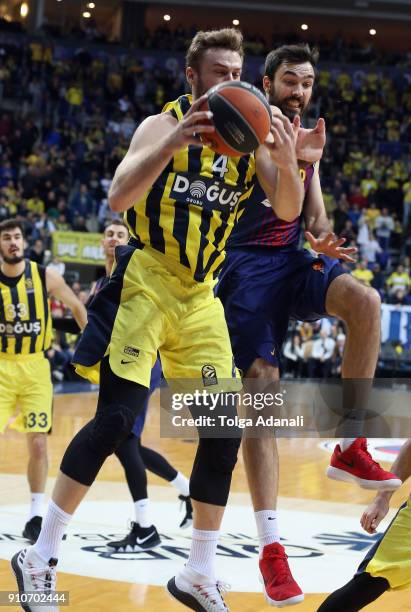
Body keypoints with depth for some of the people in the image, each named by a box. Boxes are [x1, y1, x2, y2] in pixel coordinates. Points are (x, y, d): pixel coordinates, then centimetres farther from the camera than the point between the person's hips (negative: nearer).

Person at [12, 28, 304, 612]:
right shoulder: (162, 125, -8)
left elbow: (288, 211, -5)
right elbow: (118, 198, -23)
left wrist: (287, 163, -26)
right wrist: (170, 147, -39)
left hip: (200, 295, 5)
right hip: (145, 283, -5)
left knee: (226, 429, 0)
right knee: (117, 417, -14)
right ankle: (39, 558, -2)